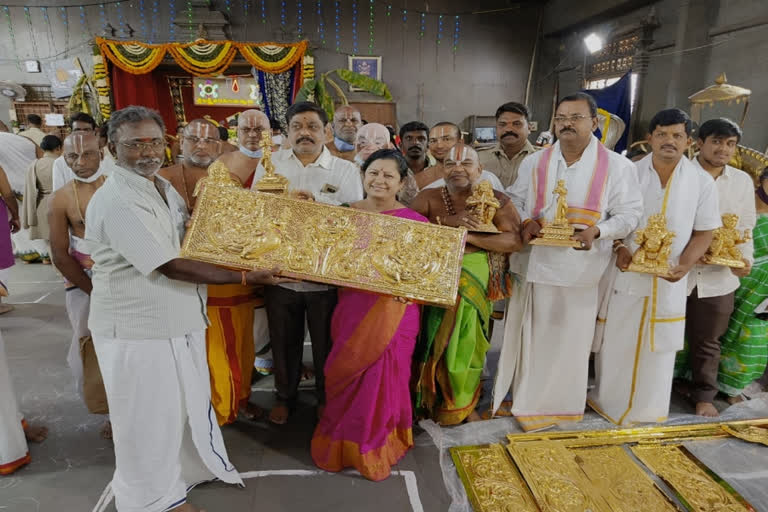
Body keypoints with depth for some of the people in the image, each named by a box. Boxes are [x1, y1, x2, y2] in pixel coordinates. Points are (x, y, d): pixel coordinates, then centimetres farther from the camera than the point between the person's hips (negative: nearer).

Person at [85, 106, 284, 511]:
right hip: (138, 330, -8)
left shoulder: (163, 186, 6)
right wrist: (244, 278, -24)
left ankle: (191, 465, 47)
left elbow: (191, 237, 19)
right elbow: (170, 266, -26)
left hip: (179, 319, 9)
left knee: (189, 400, 23)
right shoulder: (116, 201, -23)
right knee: (149, 415, 10)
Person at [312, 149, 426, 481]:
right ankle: (342, 444, 37)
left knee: (382, 378, 5)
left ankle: (375, 449, 32)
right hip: (351, 309, 3)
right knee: (345, 376, 11)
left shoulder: (414, 222, -3)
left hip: (393, 313, -2)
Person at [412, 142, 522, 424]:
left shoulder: (495, 200, 2)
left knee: (466, 340, 3)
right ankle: (434, 399, 25)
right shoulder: (429, 197, 4)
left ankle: (463, 402, 28)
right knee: (436, 340, 2)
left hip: (474, 278, 0)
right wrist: (447, 222, -20)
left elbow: (515, 240, -6)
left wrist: (469, 236, -15)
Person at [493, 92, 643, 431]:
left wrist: (597, 230, -17)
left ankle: (558, 402, 28)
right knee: (528, 335, 10)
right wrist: (526, 222, -8)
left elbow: (629, 213, 1)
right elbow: (514, 199, 12)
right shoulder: (534, 163, 9)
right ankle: (524, 397, 28)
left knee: (569, 338, 8)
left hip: (580, 272, -2)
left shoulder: (617, 167, 1)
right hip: (534, 264, 2)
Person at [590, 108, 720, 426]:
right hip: (626, 272, -1)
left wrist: (685, 265, -15)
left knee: (659, 345, 13)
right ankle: (609, 399, 29)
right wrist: (620, 248, -17)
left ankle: (648, 407, 32)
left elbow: (704, 232, 1)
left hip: (669, 278, 1)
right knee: (616, 342, 9)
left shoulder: (702, 181, -1)